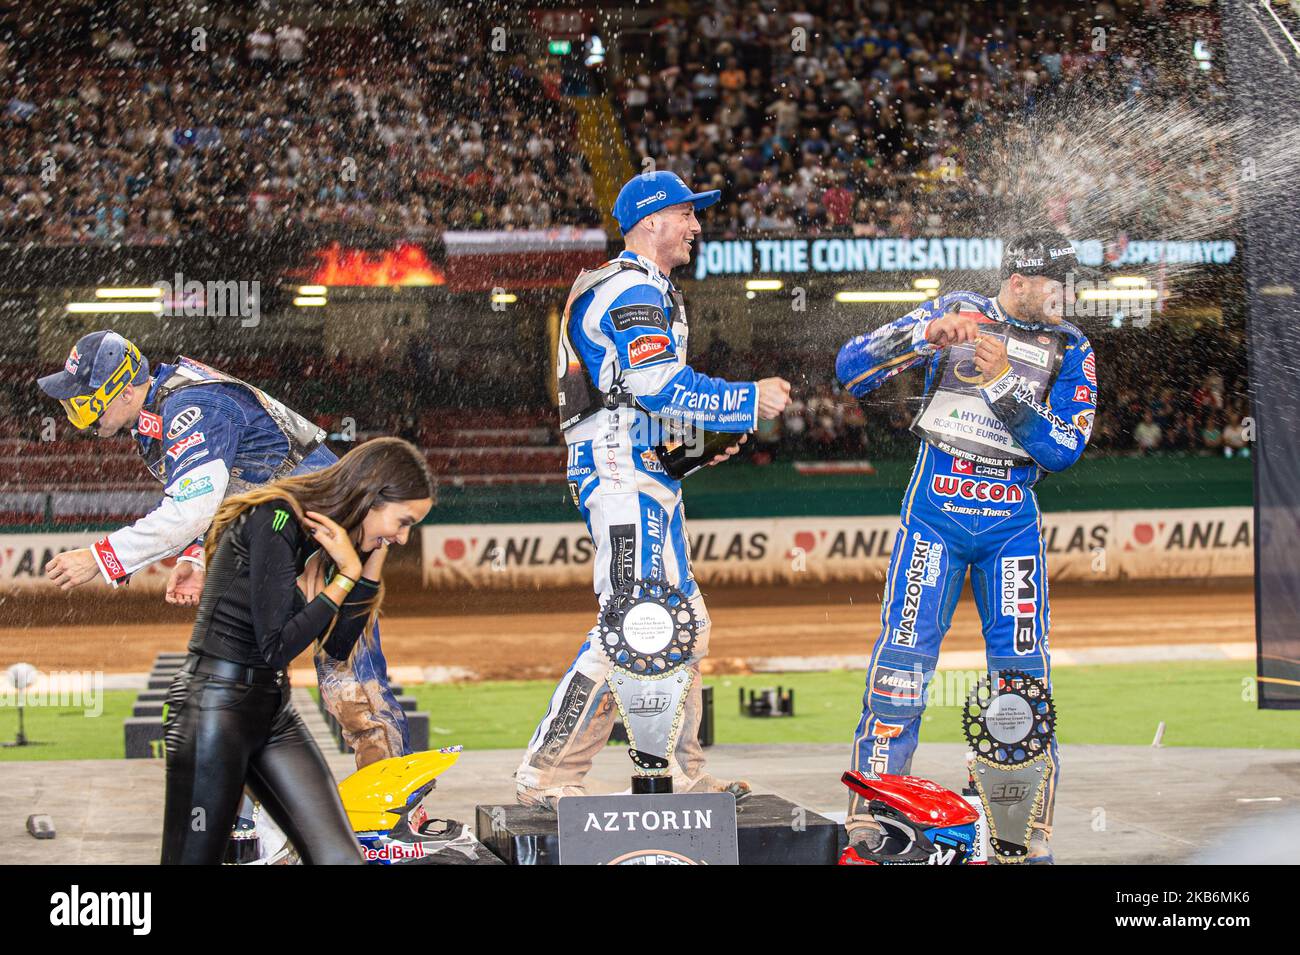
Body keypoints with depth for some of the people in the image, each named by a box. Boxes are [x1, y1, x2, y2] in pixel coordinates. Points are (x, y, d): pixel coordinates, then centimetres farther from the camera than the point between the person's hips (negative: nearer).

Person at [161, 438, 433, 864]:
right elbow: (276, 646, -18)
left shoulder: (324, 532, 8)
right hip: (215, 704, -8)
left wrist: (371, 567, 2)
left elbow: (339, 646, 13)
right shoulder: (275, 520, -17)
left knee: (341, 857, -5)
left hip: (274, 709, 8)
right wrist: (346, 574, -15)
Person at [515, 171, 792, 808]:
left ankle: (679, 775, 20)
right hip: (625, 475, -12)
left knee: (684, 626, 14)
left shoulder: (651, 292, 24)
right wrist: (749, 402, -13)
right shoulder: (635, 290, -10)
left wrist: (706, 440, 15)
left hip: (650, 478, 12)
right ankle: (545, 777, -17)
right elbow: (661, 386, -21)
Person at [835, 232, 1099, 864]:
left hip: (1013, 522, 2)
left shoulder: (1070, 350, 4)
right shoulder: (956, 313, 1)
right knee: (903, 653, -11)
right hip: (935, 511, -2)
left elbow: (1064, 449, -9)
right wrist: (922, 336, -20)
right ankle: (870, 818, -7)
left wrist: (1004, 382, -19)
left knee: (1023, 669, -4)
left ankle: (1029, 832, 3)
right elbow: (850, 369, -4)